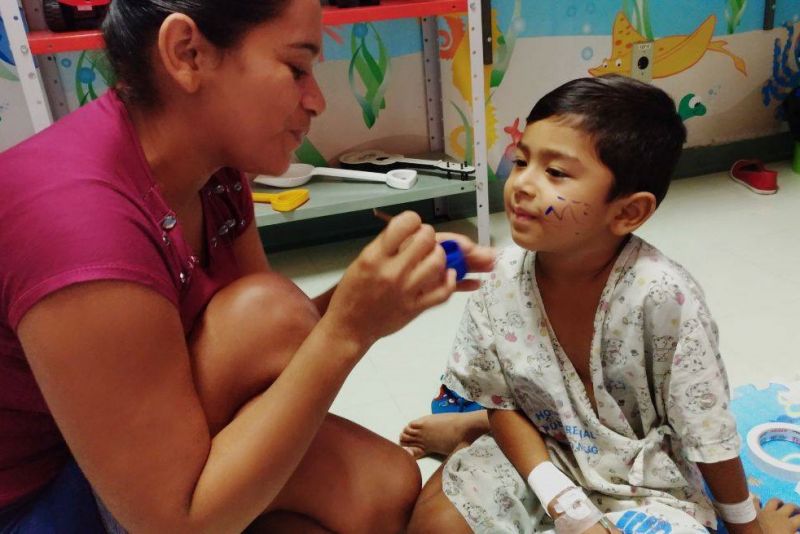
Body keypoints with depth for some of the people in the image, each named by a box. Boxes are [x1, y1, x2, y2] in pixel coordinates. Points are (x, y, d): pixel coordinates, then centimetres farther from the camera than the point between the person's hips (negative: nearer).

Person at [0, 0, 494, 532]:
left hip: (145, 448, 7)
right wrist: (348, 330, -34)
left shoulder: (210, 169, -8)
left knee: (386, 490, -8)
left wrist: (373, 291, -19)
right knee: (262, 312, -27)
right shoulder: (80, 219, -34)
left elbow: (272, 353, -2)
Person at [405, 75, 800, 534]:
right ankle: (468, 433, 21)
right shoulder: (504, 276, -18)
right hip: (541, 457, 3)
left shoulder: (661, 294, -29)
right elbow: (502, 403, -7)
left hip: (645, 482, -2)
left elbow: (708, 431, -15)